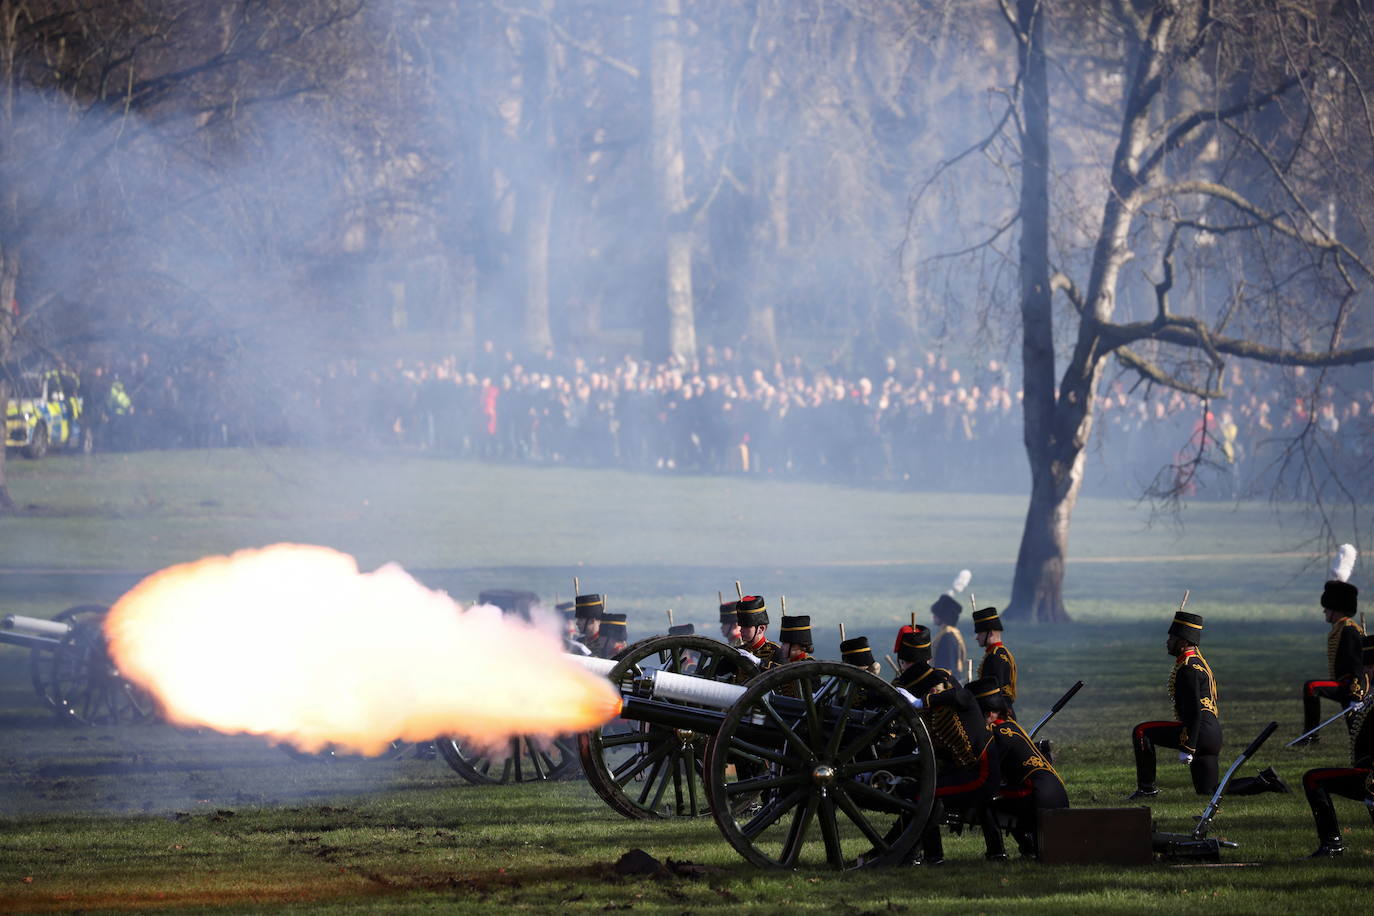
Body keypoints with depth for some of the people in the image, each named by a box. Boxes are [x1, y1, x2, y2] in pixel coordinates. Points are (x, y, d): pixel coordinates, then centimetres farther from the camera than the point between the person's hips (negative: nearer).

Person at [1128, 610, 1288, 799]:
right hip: (1213, 736, 10)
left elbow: (1195, 711, -21)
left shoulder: (1188, 669, -13)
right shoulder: (1201, 662, 19)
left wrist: (1187, 749, -22)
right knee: (1208, 792, 14)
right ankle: (1264, 781, 9)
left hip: (1200, 732, -10)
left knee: (1141, 732, -8)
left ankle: (1147, 787, -5)